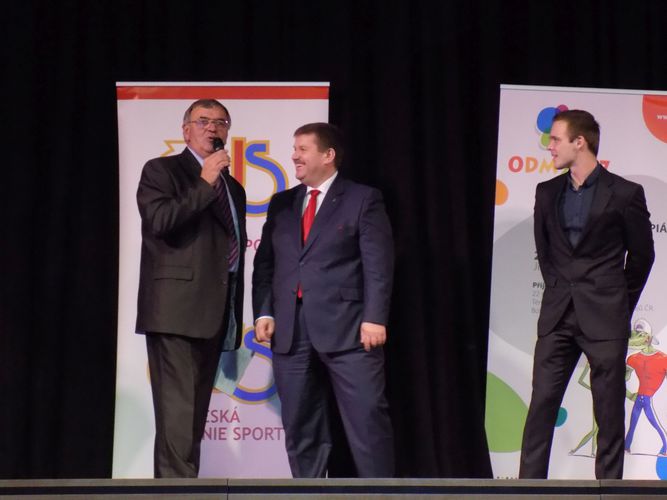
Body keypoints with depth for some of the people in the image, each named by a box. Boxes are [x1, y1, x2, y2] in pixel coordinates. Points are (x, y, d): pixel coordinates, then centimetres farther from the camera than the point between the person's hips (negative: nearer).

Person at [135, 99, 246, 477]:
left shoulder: (233, 188, 23)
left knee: (194, 414, 5)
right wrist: (205, 183, -11)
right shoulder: (162, 171, 3)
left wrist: (236, 317, 18)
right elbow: (159, 221, -14)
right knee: (178, 412, -15)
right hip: (177, 308, -7)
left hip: (215, 314, 7)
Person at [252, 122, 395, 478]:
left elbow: (378, 264, -4)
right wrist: (263, 312, 2)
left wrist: (374, 318, -14)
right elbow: (265, 263, 15)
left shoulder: (363, 199, 3)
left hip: (347, 327, -5)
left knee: (367, 418, -7)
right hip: (290, 331, 5)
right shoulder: (281, 203, 18)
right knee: (300, 427, 7)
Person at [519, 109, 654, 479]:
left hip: (604, 319, -4)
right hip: (558, 317, 4)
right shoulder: (547, 193, 9)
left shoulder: (624, 194, -4)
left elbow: (641, 255, 5)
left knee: (609, 412, 1)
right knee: (541, 404, -1)